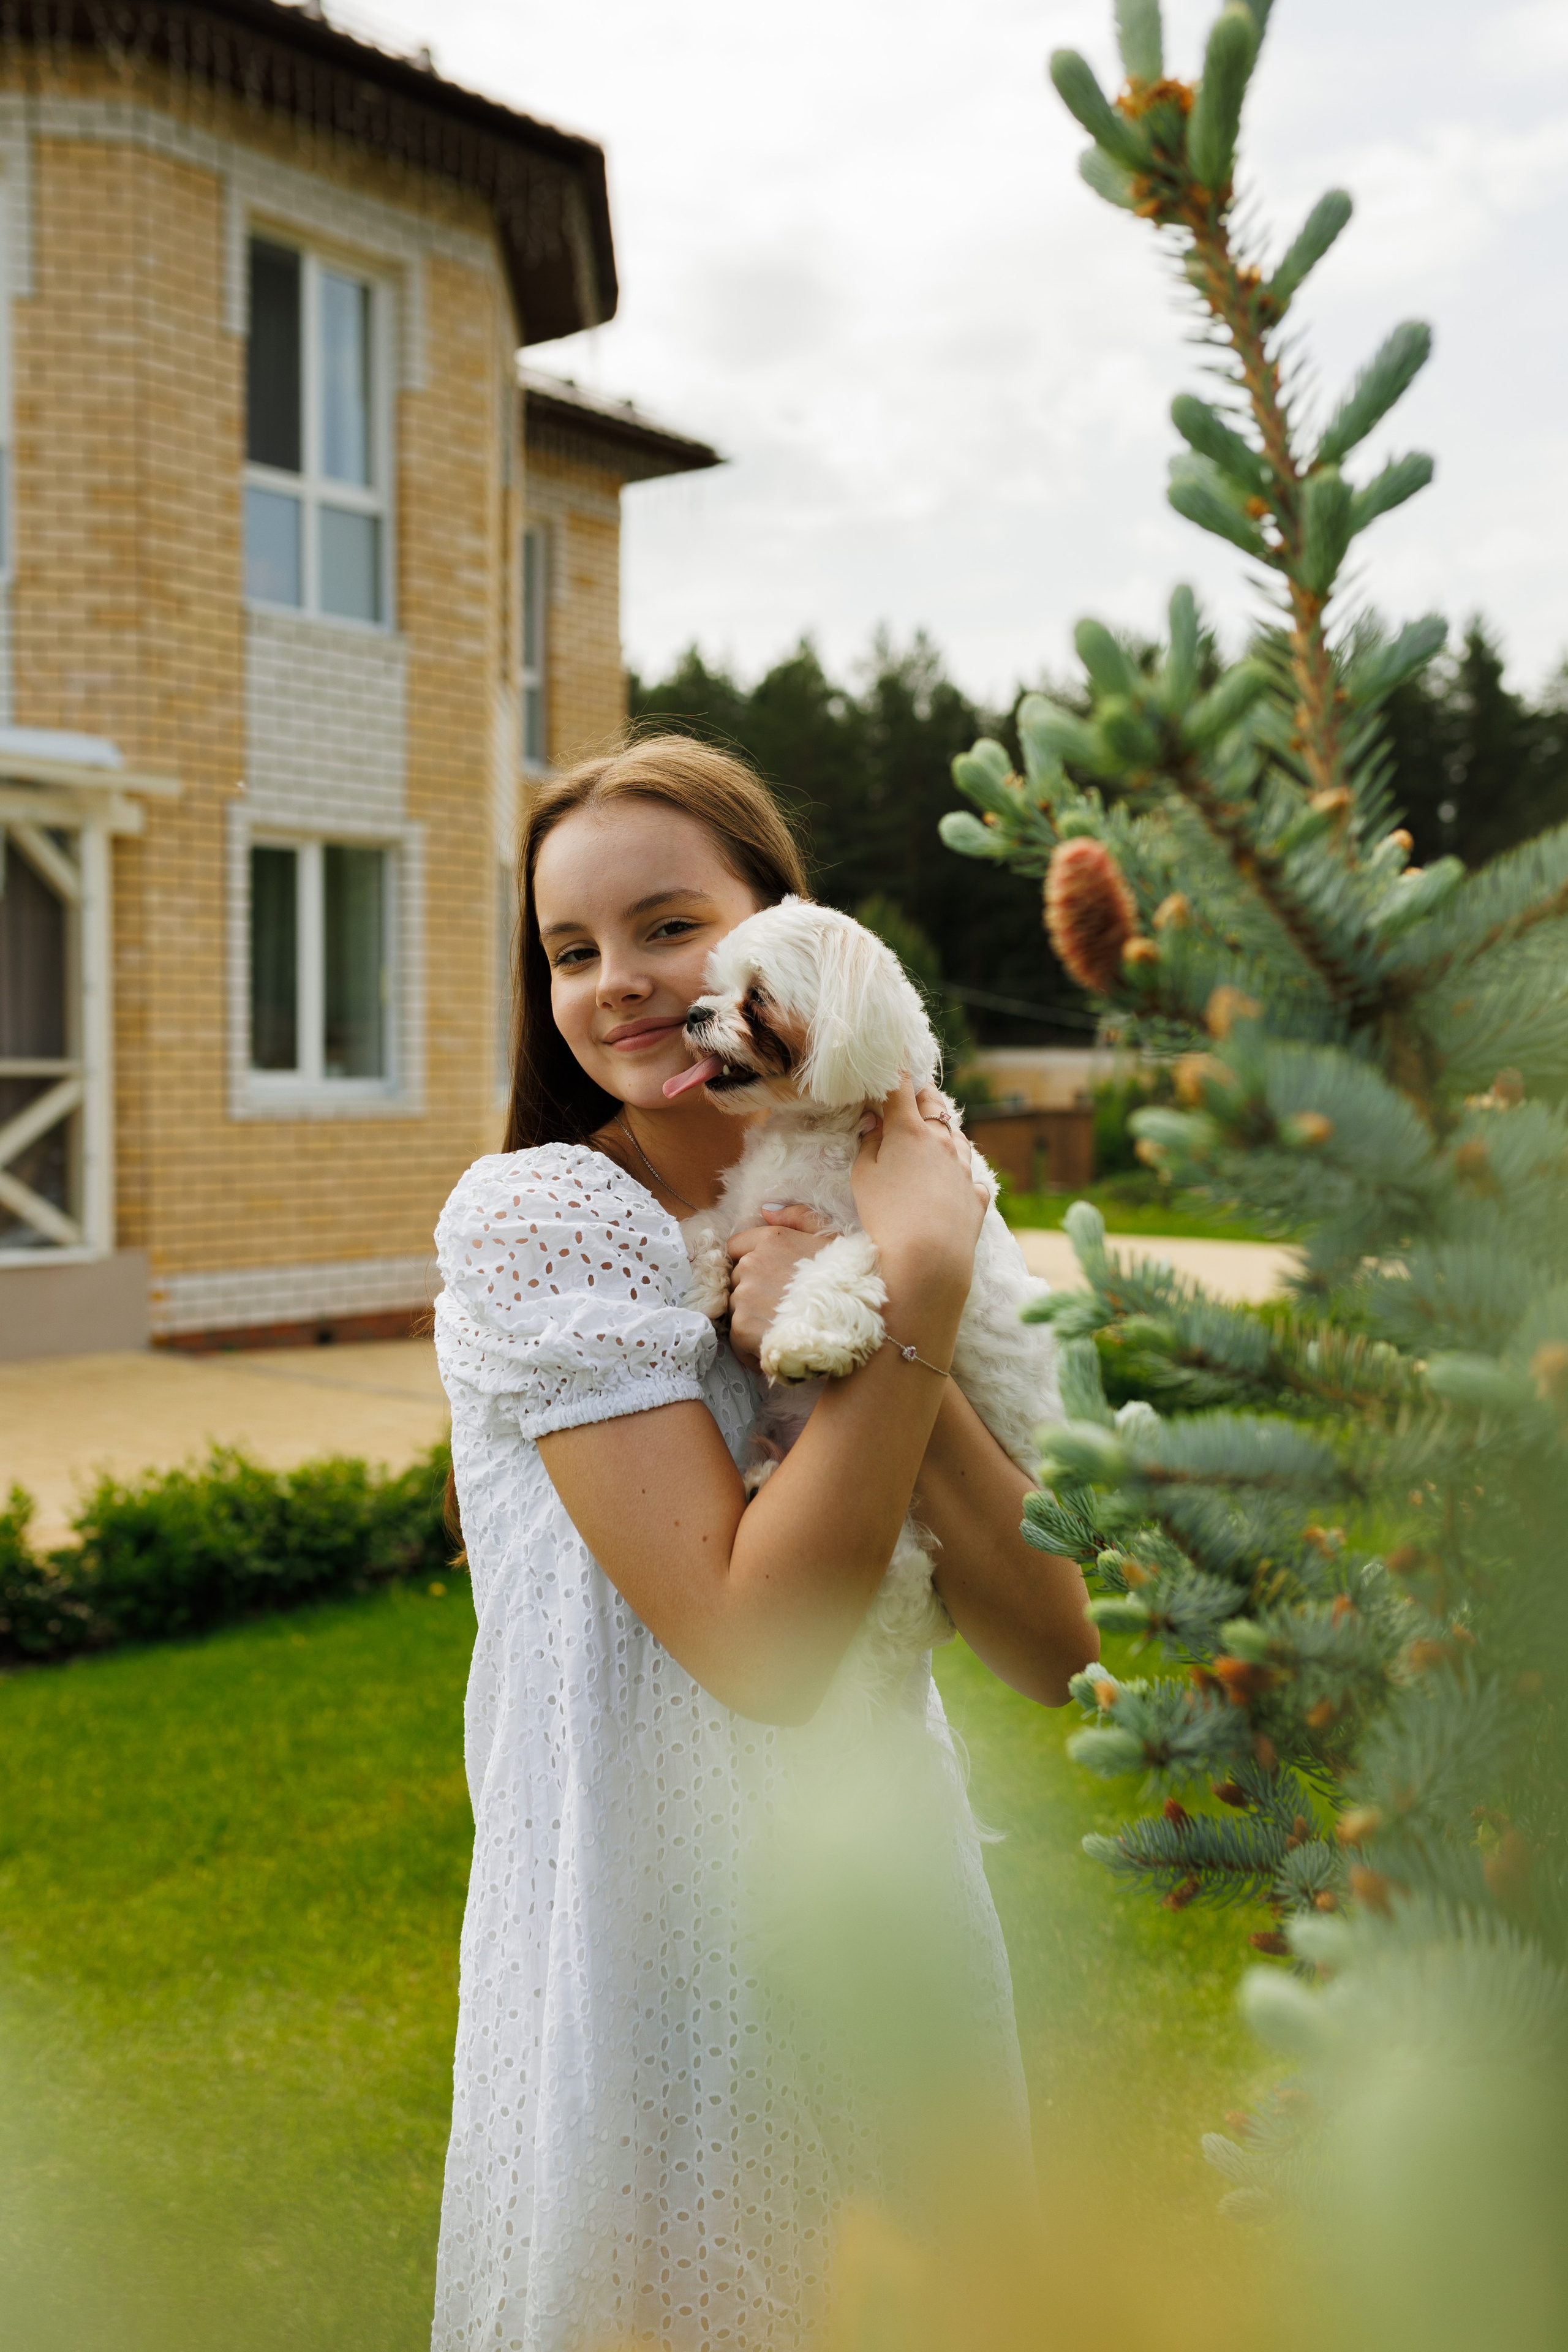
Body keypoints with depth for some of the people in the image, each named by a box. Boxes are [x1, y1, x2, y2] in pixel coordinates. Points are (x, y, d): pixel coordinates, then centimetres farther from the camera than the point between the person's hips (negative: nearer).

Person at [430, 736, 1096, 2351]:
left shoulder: (885, 1206, 0)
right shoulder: (534, 1218, -15)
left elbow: (1053, 1652, -10)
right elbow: (755, 1648, -23)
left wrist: (856, 1333, -22)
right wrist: (922, 1289, -23)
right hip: (650, 1941, -5)